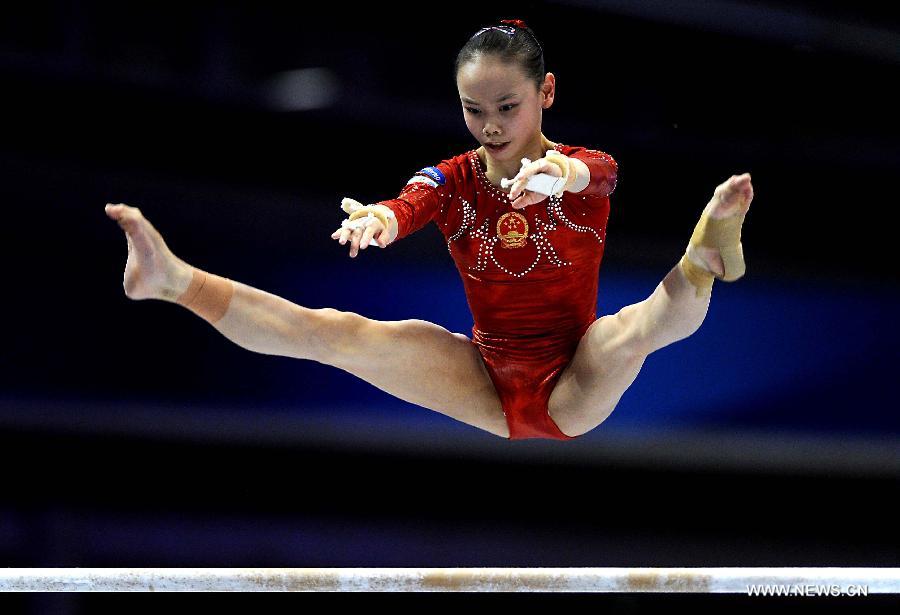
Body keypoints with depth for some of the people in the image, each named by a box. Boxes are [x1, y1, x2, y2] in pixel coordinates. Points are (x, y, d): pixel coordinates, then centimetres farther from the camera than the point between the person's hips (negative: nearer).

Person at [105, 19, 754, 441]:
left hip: (576, 389, -2)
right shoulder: (453, 180, -1)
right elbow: (407, 207, -25)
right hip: (487, 385, 2)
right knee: (335, 332, -15)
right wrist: (375, 221, -51)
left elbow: (593, 175, -35)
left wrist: (558, 173, -61)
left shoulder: (588, 170, -8)